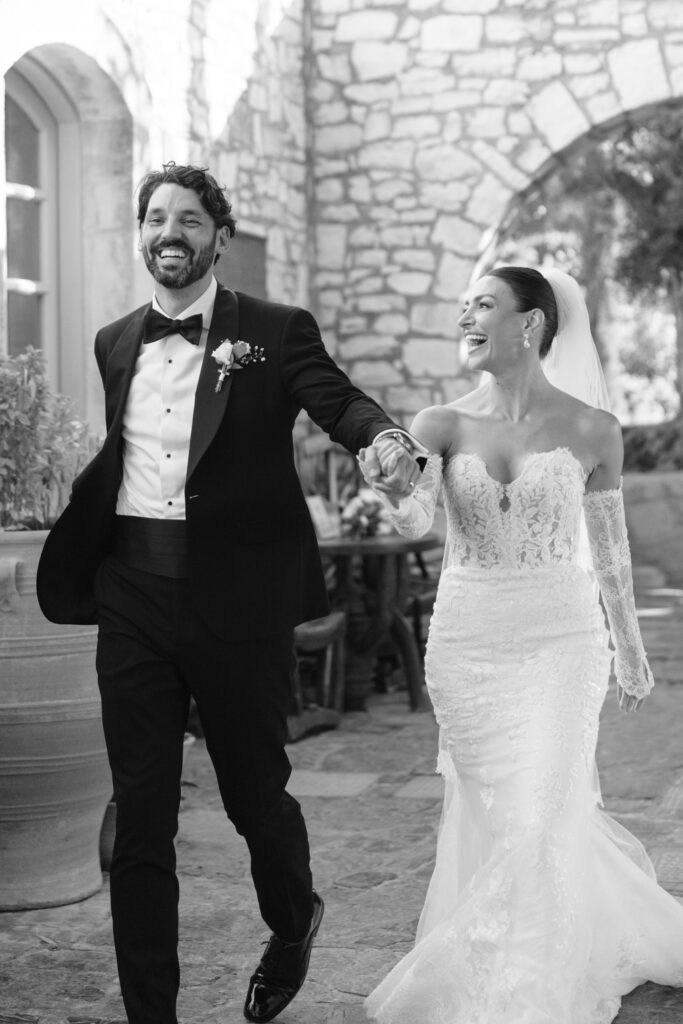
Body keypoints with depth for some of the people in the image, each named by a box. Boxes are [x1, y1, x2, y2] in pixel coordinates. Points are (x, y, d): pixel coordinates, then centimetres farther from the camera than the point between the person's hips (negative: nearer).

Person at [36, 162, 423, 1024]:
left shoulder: (276, 332, -1)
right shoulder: (115, 344, 12)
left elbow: (338, 401, -15)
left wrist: (387, 440, -36)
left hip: (236, 599, -3)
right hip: (132, 598, 3)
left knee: (255, 793, 12)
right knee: (139, 814, 4)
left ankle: (292, 927, 44)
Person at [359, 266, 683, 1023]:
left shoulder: (590, 430, -5)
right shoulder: (442, 425, -2)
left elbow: (609, 547, 7)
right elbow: (415, 521, -17)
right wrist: (392, 491, -40)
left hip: (559, 640, -2)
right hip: (465, 641, 3)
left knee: (535, 822, -8)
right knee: (489, 814, 13)